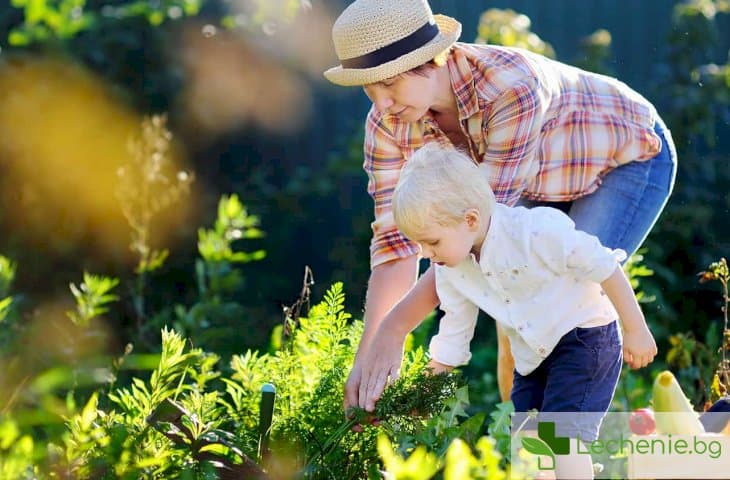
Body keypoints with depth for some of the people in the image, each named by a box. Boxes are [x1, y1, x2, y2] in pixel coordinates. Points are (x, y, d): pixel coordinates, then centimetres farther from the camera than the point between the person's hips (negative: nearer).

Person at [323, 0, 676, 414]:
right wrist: (367, 353, -30)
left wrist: (394, 328, -42)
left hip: (632, 158, -6)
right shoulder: (388, 124, -22)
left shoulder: (512, 87, -42)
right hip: (545, 183, 6)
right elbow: (397, 240, -20)